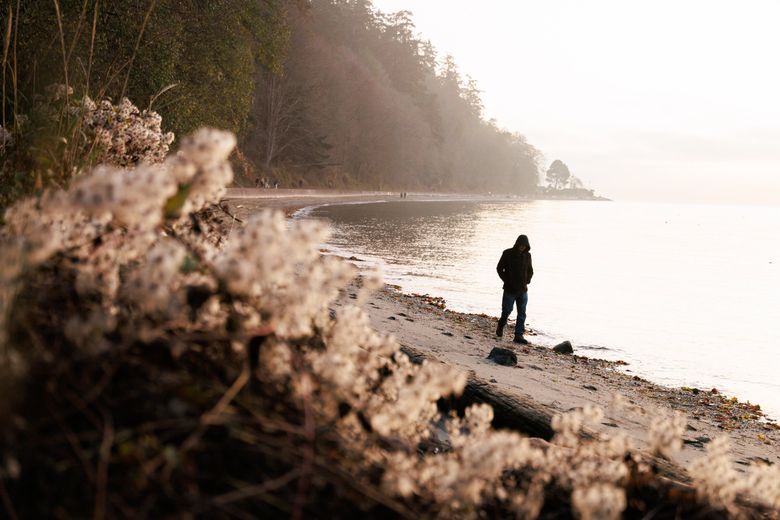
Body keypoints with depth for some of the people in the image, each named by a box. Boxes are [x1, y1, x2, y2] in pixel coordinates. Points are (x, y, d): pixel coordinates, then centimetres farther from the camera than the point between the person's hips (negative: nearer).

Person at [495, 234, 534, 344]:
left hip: (522, 290, 3)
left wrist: (527, 282, 3)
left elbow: (530, 271, 15)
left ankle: (518, 335, 3)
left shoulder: (527, 255, 3)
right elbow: (499, 268, 0)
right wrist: (507, 281, -6)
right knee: (507, 310, 4)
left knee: (522, 313, 0)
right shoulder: (507, 254, -7)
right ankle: (501, 326, 33)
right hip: (510, 289, -3)